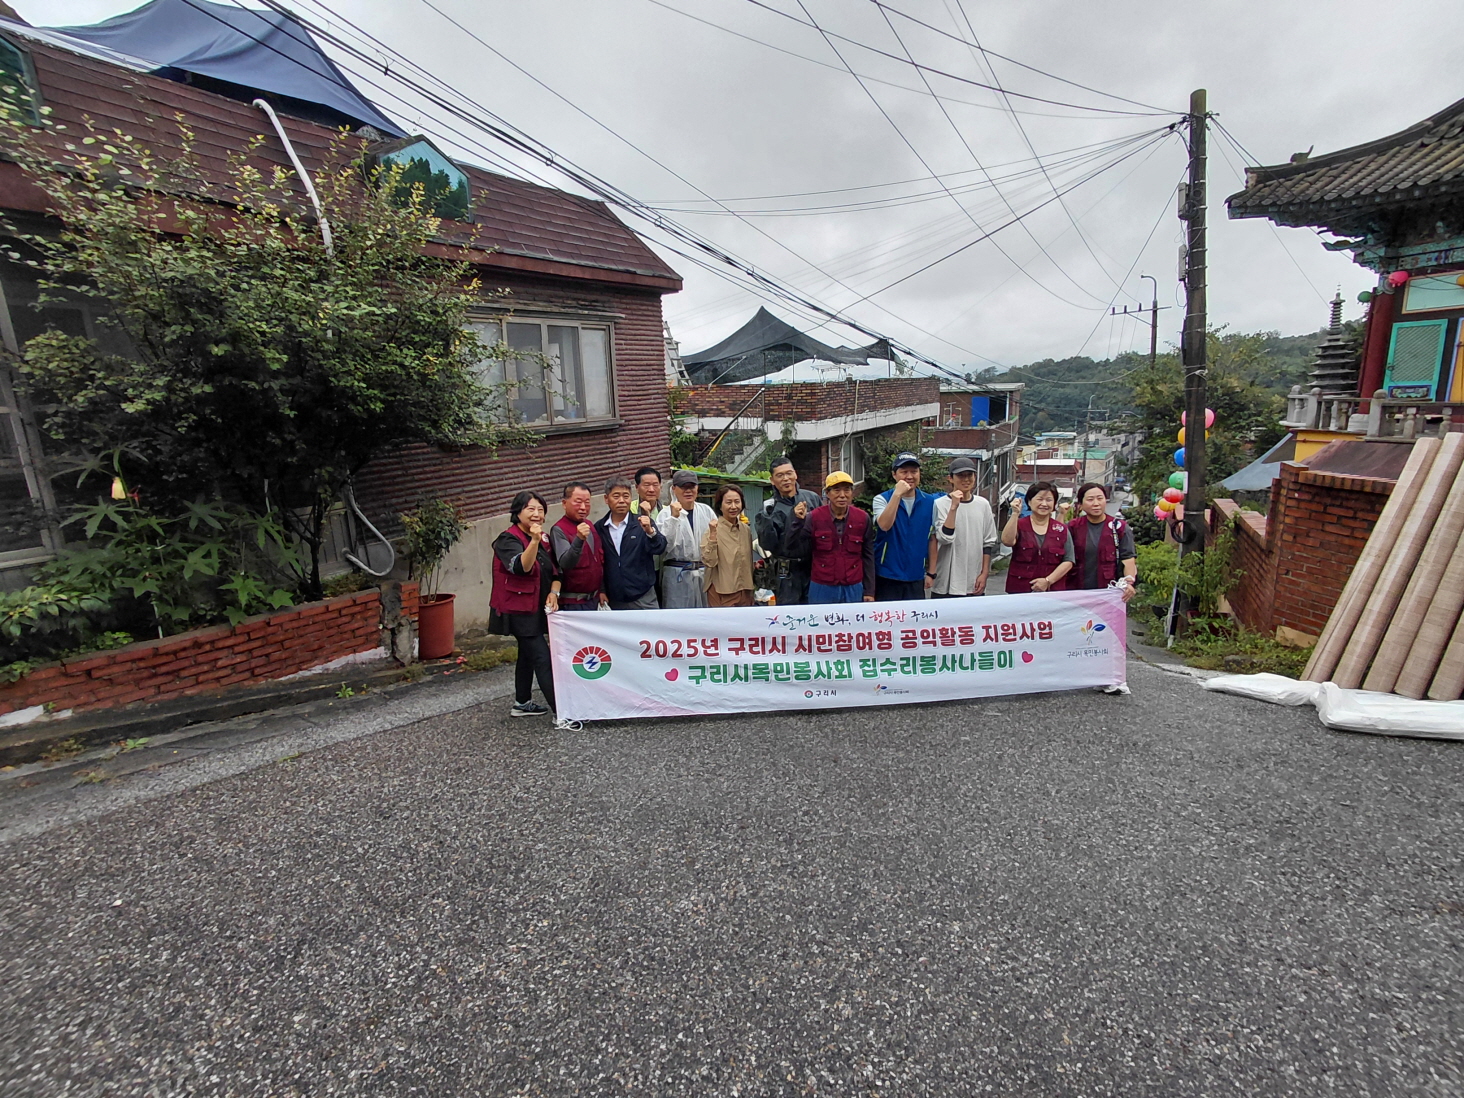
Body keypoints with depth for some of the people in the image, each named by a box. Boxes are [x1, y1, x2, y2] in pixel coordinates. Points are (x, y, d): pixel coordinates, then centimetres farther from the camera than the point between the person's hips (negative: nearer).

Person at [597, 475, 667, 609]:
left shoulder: (641, 523, 0)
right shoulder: (599, 528, 4)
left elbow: (659, 547, -11)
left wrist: (650, 531, -29)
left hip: (643, 598, -1)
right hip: (613, 601, 1)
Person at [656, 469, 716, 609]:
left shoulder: (706, 510, 9)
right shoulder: (666, 513, -2)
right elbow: (664, 545, -14)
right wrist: (673, 517, -19)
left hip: (705, 572, 4)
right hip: (678, 575, -3)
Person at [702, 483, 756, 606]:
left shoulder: (746, 529, 6)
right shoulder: (713, 528, -9)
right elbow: (709, 561, -19)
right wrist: (713, 535, -27)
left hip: (745, 592, 5)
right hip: (722, 594, -5)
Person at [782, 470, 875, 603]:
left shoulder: (863, 518, -1)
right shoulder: (813, 517, -7)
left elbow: (868, 556, 5)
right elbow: (792, 550, -9)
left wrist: (869, 591, 5)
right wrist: (798, 521, -21)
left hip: (853, 589, 2)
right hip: (822, 589, -1)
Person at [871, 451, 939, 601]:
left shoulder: (930, 501, 4)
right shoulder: (882, 499, -3)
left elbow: (932, 540, 8)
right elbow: (884, 525, -22)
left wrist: (931, 573, 7)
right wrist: (897, 494, -24)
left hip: (916, 578, 3)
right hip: (887, 577, -2)